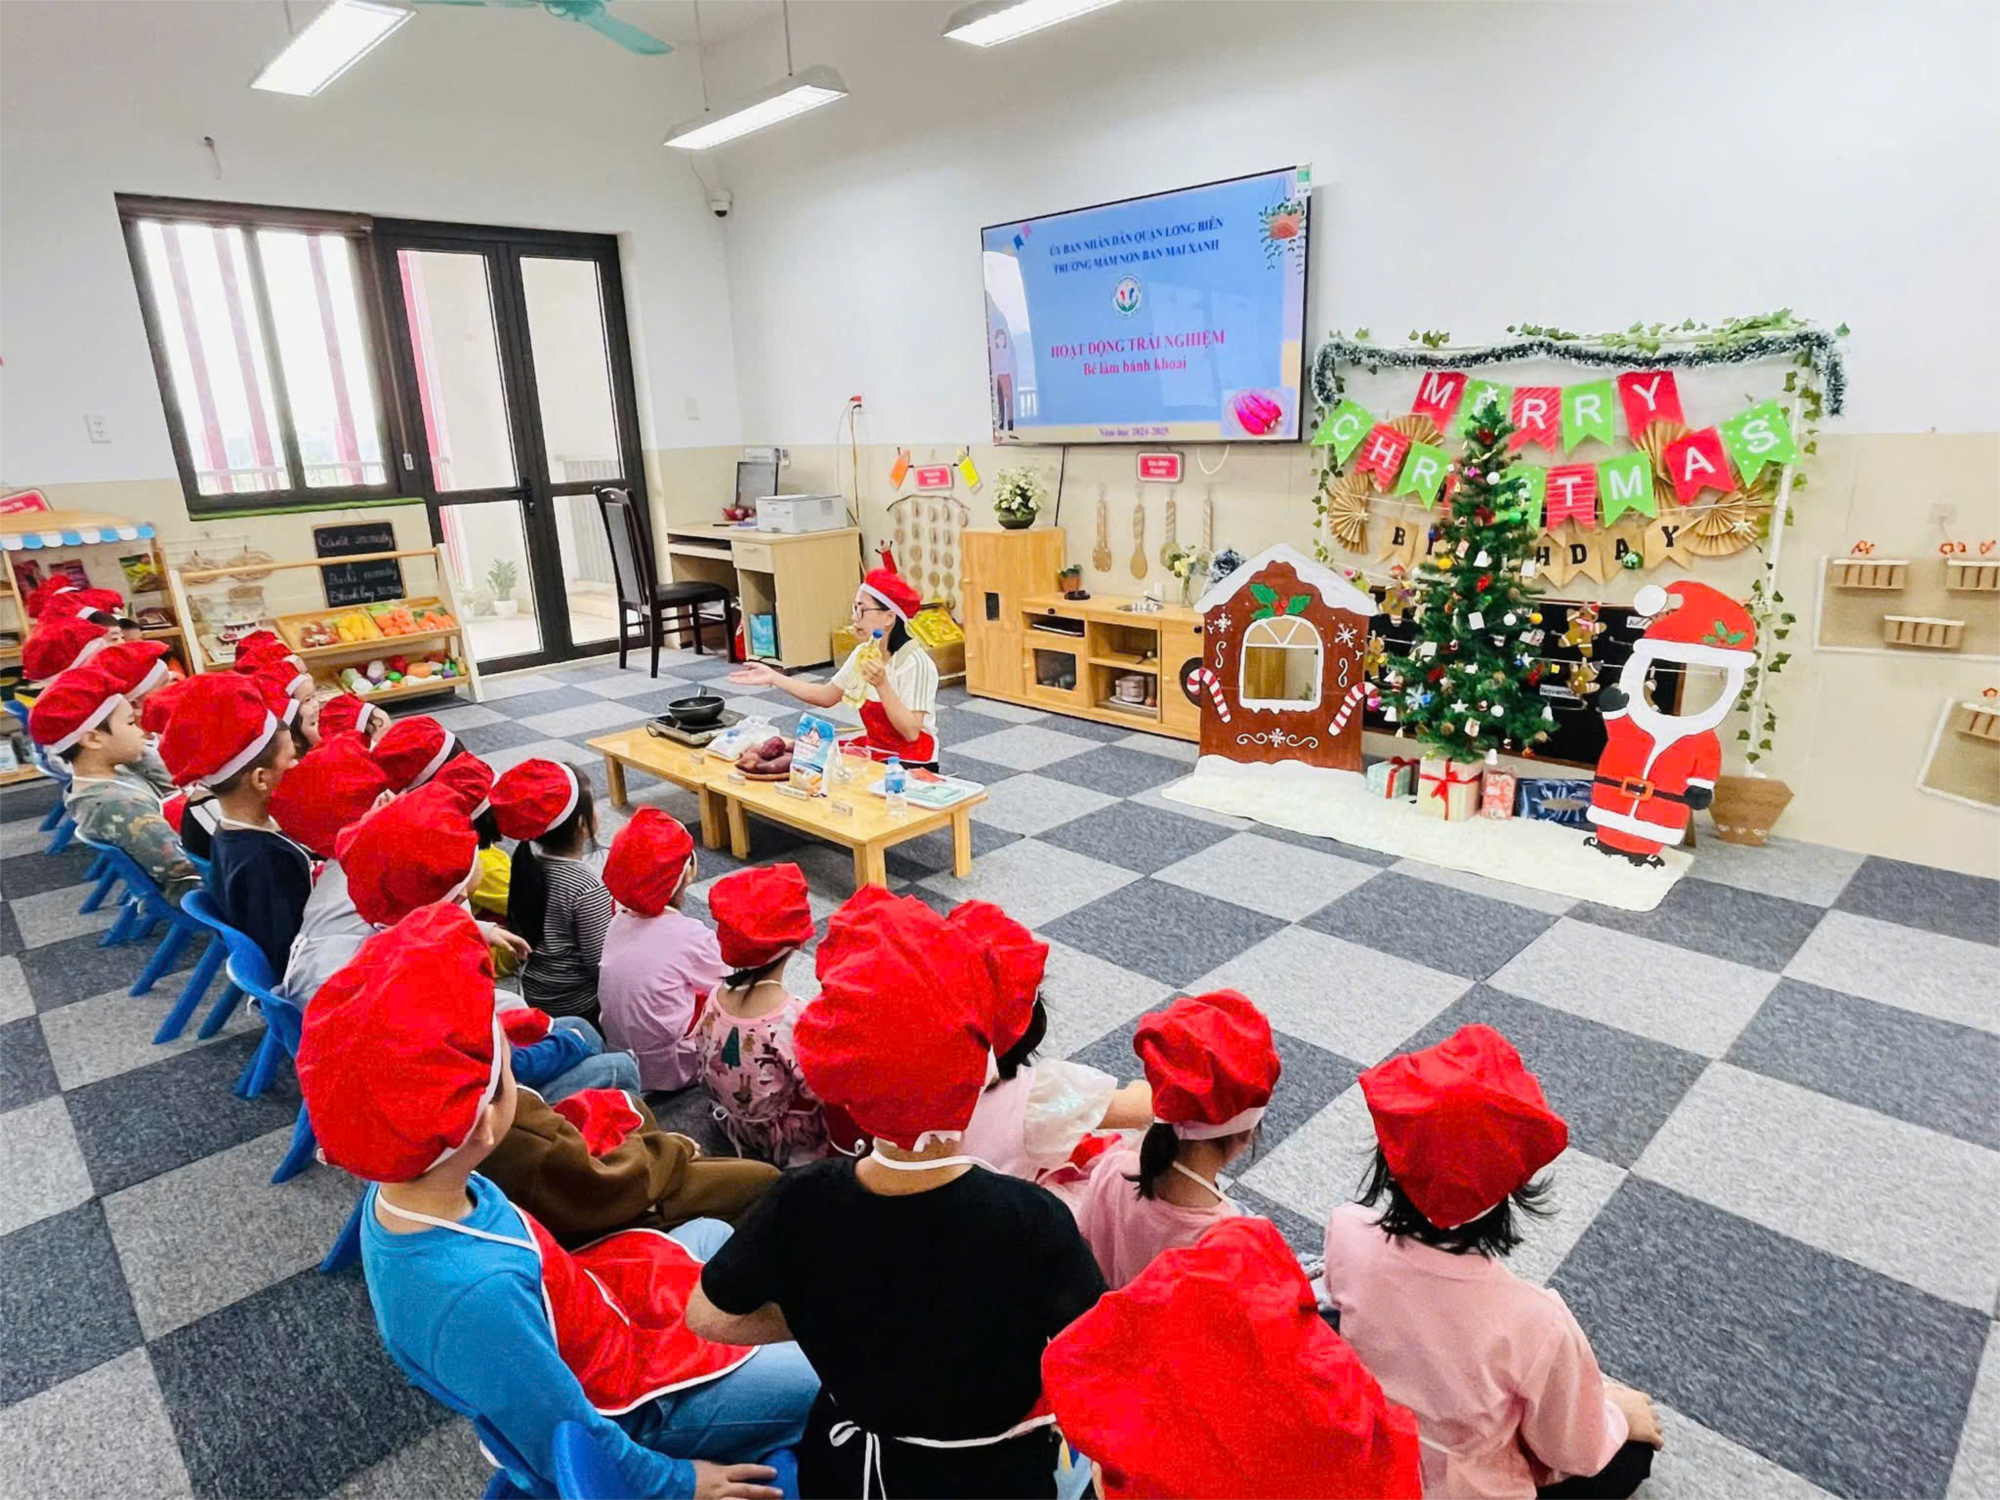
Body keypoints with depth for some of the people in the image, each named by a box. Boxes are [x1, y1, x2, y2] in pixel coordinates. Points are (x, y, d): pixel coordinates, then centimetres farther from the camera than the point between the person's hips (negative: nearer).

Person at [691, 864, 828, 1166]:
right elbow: (824, 1094, -25)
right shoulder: (795, 1019, -36)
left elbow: (707, 1062, 0)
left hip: (733, 1126, 6)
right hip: (789, 1144, -6)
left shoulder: (716, 997, -17)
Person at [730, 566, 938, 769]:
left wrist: (881, 685, -33)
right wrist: (774, 678, 8)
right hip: (872, 750, 7)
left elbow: (911, 733, -25)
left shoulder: (915, 662, -20)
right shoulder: (862, 653, 4)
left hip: (911, 764, -7)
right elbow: (826, 696, 11)